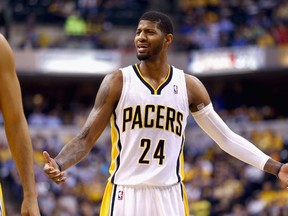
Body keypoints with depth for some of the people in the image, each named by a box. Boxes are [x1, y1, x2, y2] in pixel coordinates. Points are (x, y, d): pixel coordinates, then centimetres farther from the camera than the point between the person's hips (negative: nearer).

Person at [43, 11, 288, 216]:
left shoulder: (189, 86, 5)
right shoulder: (118, 82, -1)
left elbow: (226, 137, 9)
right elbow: (86, 138, -3)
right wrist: (59, 164, -24)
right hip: (125, 195, -2)